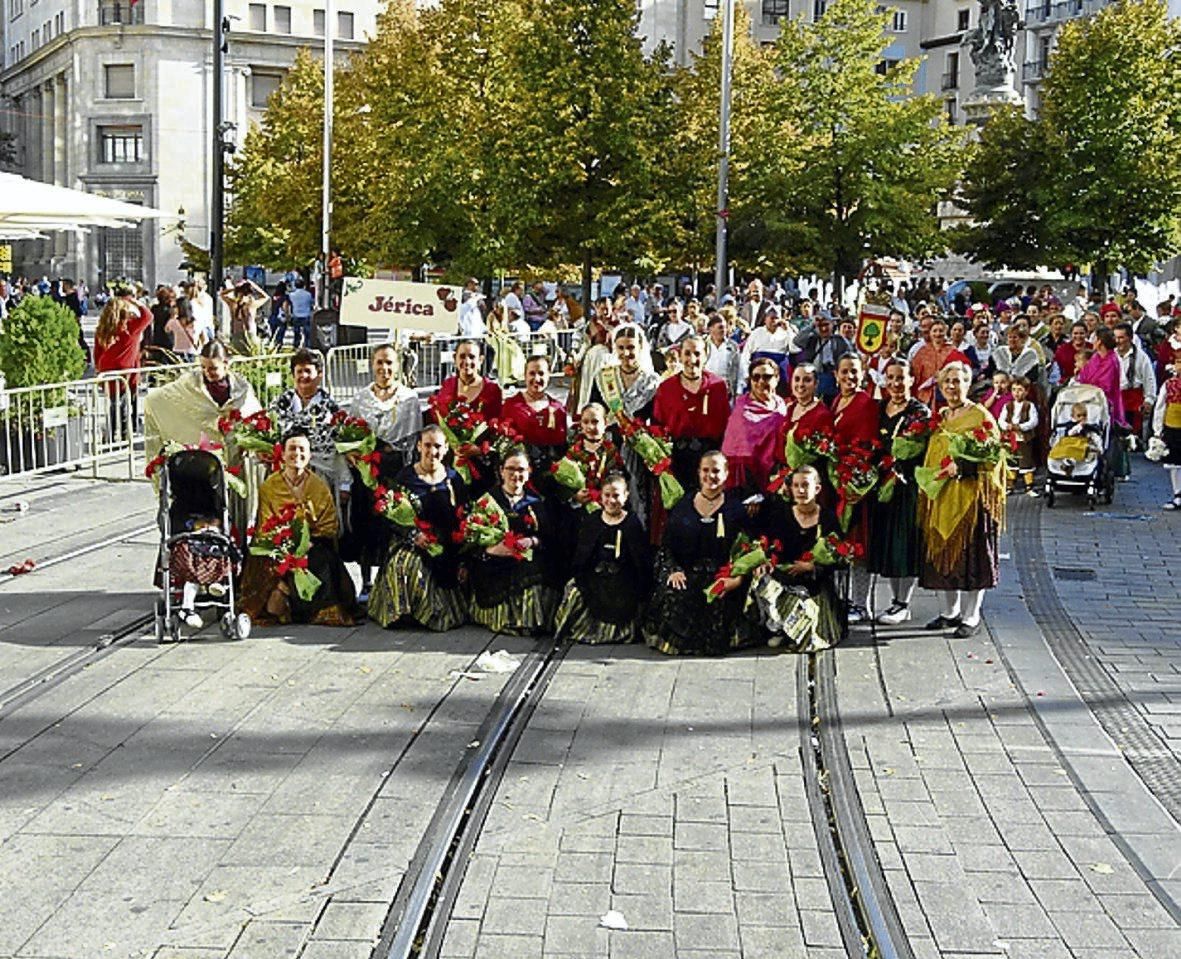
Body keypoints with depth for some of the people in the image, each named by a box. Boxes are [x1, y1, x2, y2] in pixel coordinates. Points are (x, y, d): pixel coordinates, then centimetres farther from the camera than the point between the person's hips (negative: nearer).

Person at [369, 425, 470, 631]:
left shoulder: (453, 479, 9)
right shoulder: (405, 477, 4)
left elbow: (463, 521, 9)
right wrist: (414, 535, -18)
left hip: (446, 547, 2)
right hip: (410, 543, -2)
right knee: (404, 565, -31)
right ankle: (403, 613, -13)